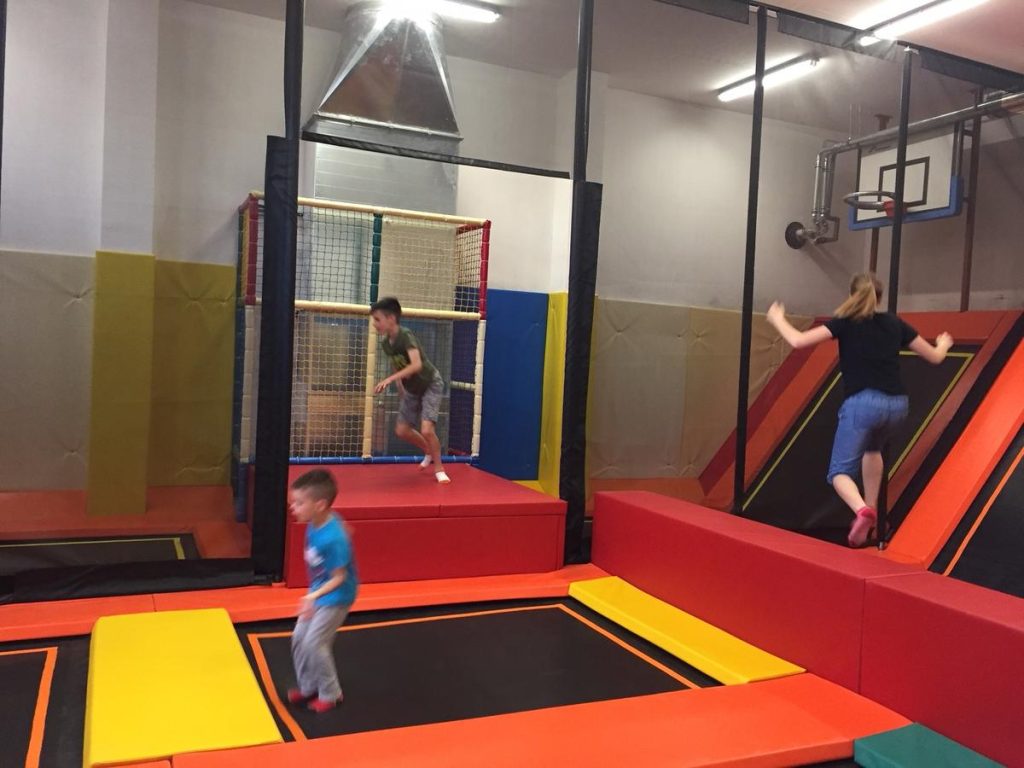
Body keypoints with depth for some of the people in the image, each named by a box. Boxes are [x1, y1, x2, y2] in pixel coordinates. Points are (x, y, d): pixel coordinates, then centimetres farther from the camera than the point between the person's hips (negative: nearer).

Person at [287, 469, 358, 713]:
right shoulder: (315, 524, -10)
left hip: (336, 598, -9)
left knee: (314, 643, -3)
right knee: (299, 638, 13)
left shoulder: (333, 538, -34)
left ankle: (331, 694, 18)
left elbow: (339, 577, -26)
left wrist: (313, 596, -34)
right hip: (319, 593, 9)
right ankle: (308, 687, 33)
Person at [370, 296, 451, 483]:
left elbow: (417, 364, -42)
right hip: (412, 390, 8)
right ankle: (429, 451, 32)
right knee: (402, 430, 5)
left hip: (431, 385, -7)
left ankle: (438, 468, 5)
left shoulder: (405, 336, -28)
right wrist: (400, 387, 9)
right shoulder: (385, 343, -6)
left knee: (427, 429, -19)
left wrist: (390, 379, -47)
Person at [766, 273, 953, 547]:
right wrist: (943, 344, 47)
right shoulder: (894, 323, 16)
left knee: (840, 471, 3)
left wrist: (777, 318, 14)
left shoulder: (845, 322, 5)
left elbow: (798, 341, -5)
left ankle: (862, 511, -27)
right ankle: (870, 509, 35)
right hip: (897, 404, 5)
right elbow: (935, 357, 23)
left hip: (863, 403, -5)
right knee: (872, 448, 36)